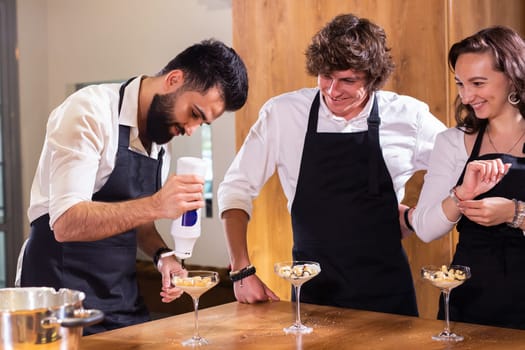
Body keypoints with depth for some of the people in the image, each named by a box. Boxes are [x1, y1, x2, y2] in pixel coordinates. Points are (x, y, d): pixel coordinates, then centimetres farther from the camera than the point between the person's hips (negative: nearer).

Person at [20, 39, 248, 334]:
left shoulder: (162, 138, 6)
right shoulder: (90, 110, -17)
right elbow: (66, 224, -25)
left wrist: (162, 255, -3)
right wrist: (155, 206, -36)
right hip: (63, 290, -7)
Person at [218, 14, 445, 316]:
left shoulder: (410, 117, -6)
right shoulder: (282, 114, -7)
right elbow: (236, 189, 0)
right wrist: (242, 272, -6)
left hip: (386, 289, 0)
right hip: (313, 290, 0)